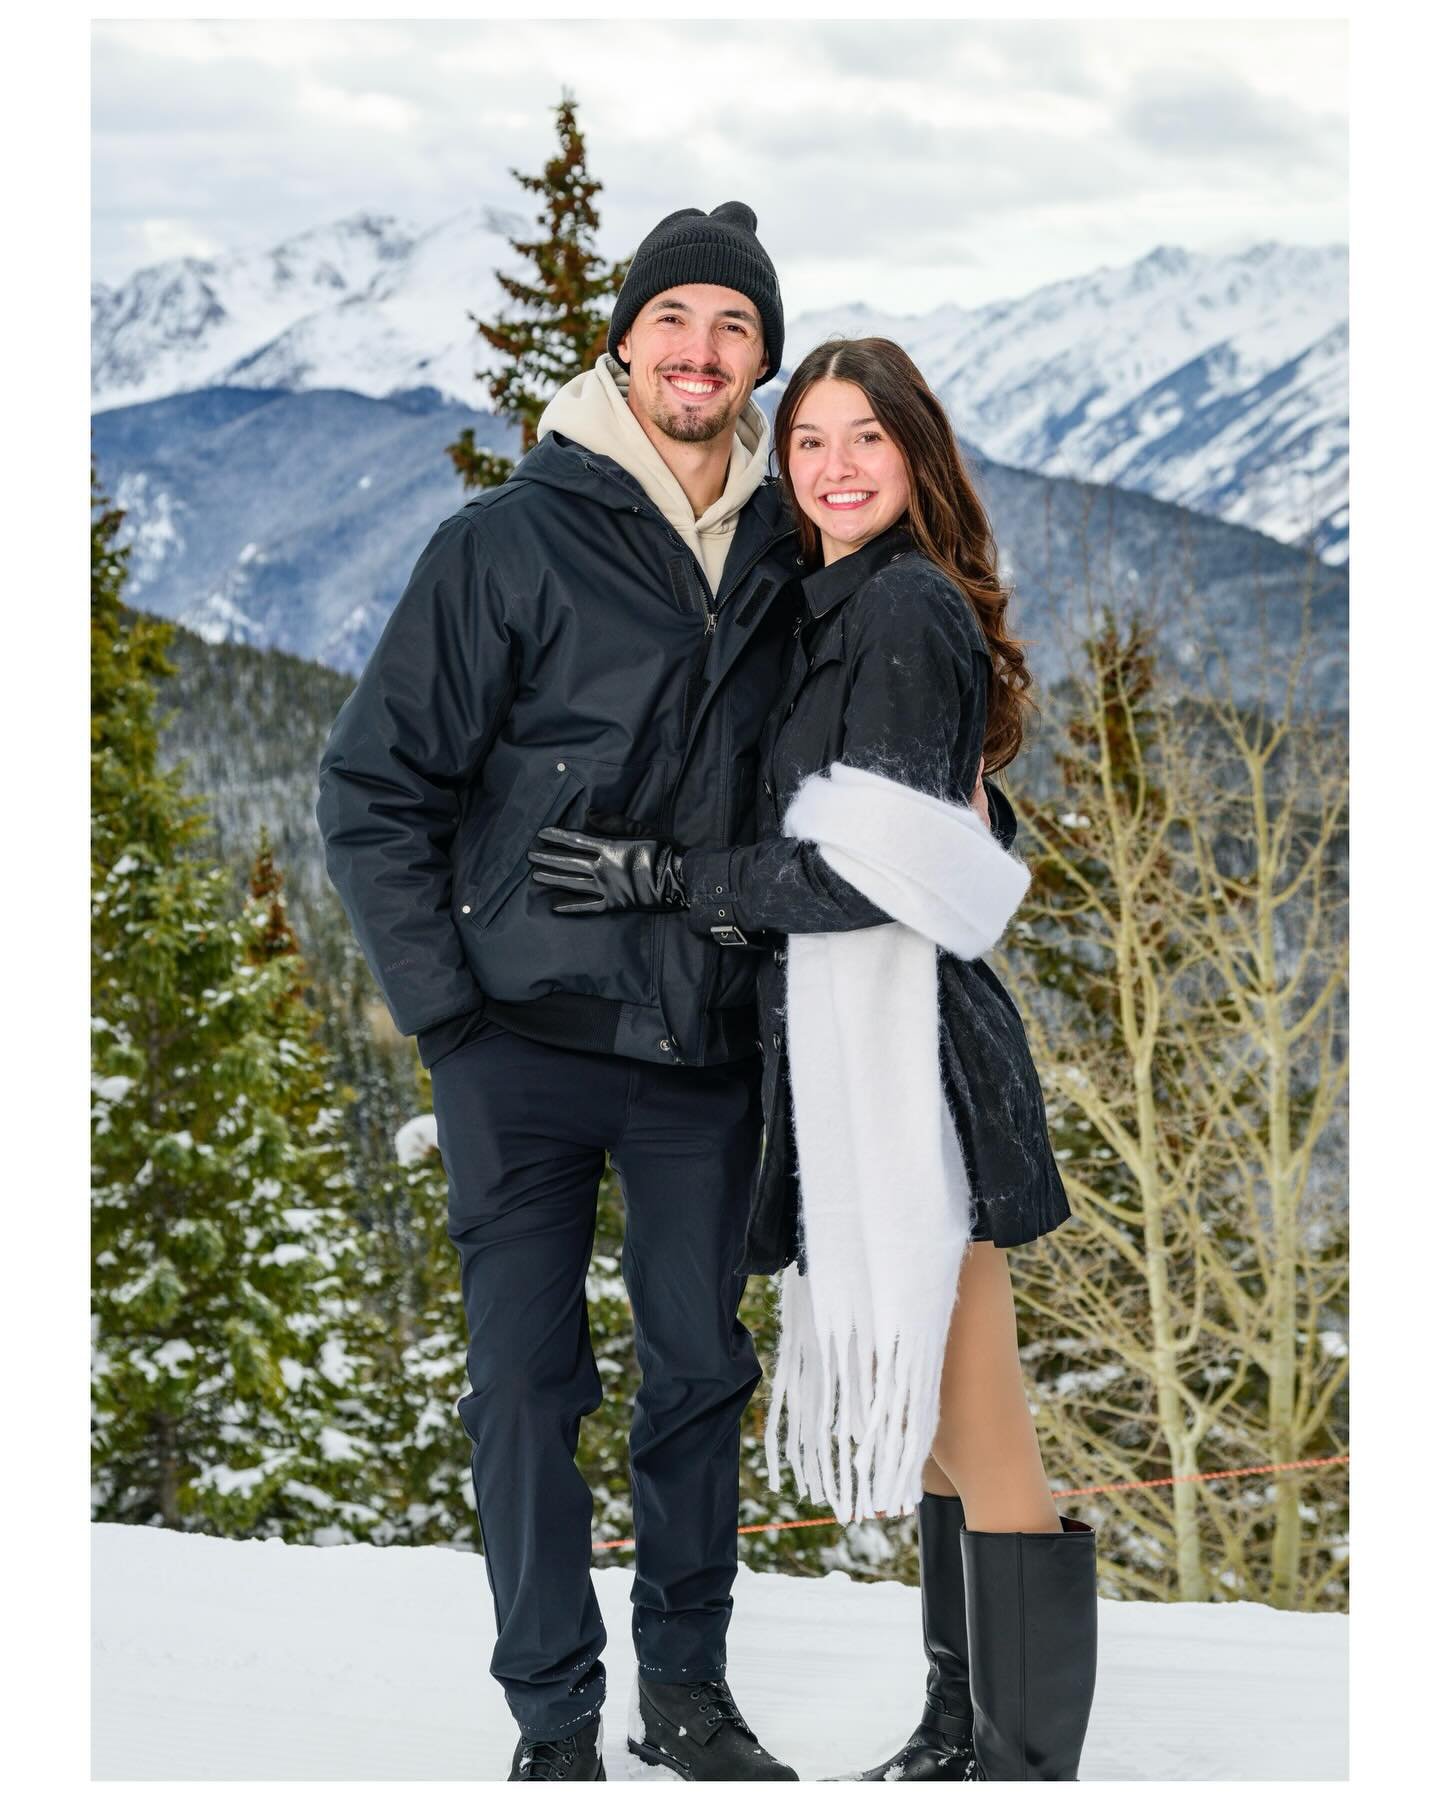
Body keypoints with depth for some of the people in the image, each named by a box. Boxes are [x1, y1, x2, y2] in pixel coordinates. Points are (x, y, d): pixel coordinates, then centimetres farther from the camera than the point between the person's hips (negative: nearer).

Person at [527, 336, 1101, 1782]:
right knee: (929, 1422, 15)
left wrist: (665, 877, -14)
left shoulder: (906, 609, -11)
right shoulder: (836, 609, 18)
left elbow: (878, 869, -18)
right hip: (844, 1049, 10)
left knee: (972, 1434, -4)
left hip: (904, 1047, -10)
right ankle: (964, 1731, 25)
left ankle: (1025, 1759, 4)